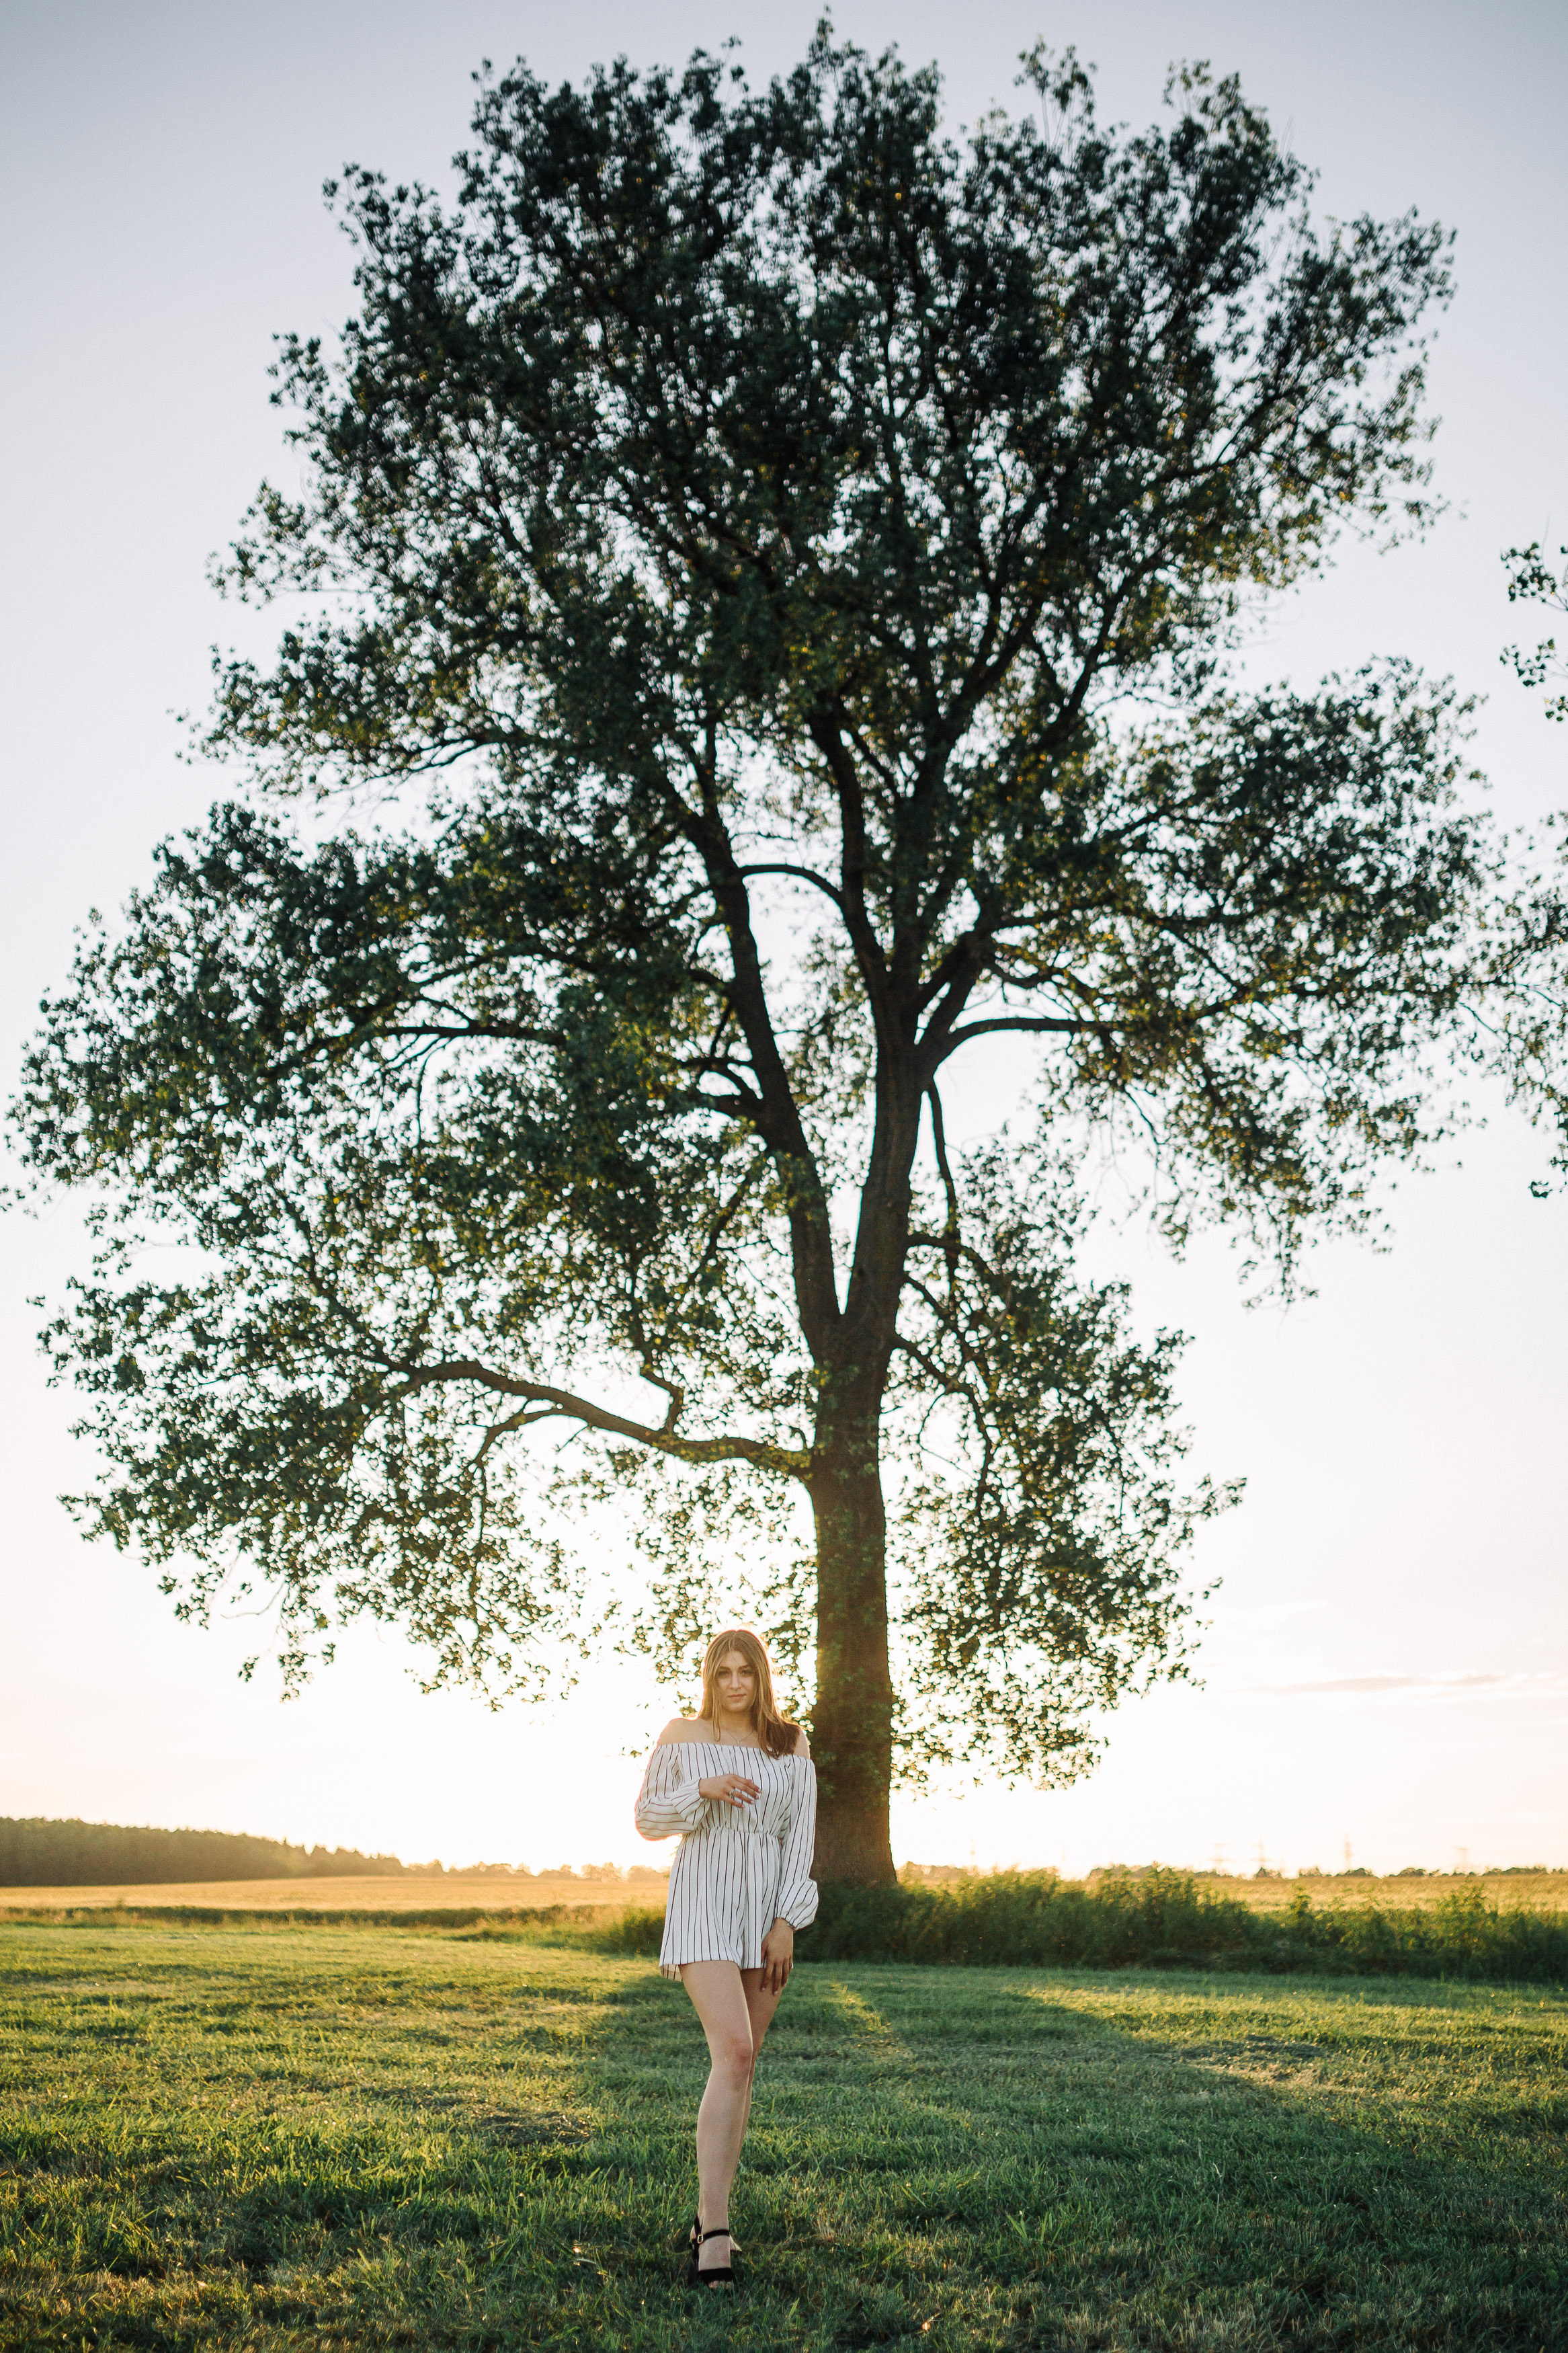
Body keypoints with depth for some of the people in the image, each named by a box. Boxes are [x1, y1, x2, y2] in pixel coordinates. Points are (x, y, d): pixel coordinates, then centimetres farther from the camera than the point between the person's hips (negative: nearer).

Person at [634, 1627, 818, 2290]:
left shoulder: (792, 1745, 6)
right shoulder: (681, 1735, 1)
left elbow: (800, 1836, 3)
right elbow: (645, 1818, 4)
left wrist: (786, 1922, -6)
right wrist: (702, 1790, -13)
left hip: (769, 1910, 4)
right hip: (703, 1906, -4)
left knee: (742, 2066, 8)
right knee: (732, 2052, -19)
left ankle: (710, 2215, 22)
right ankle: (714, 2236, -19)